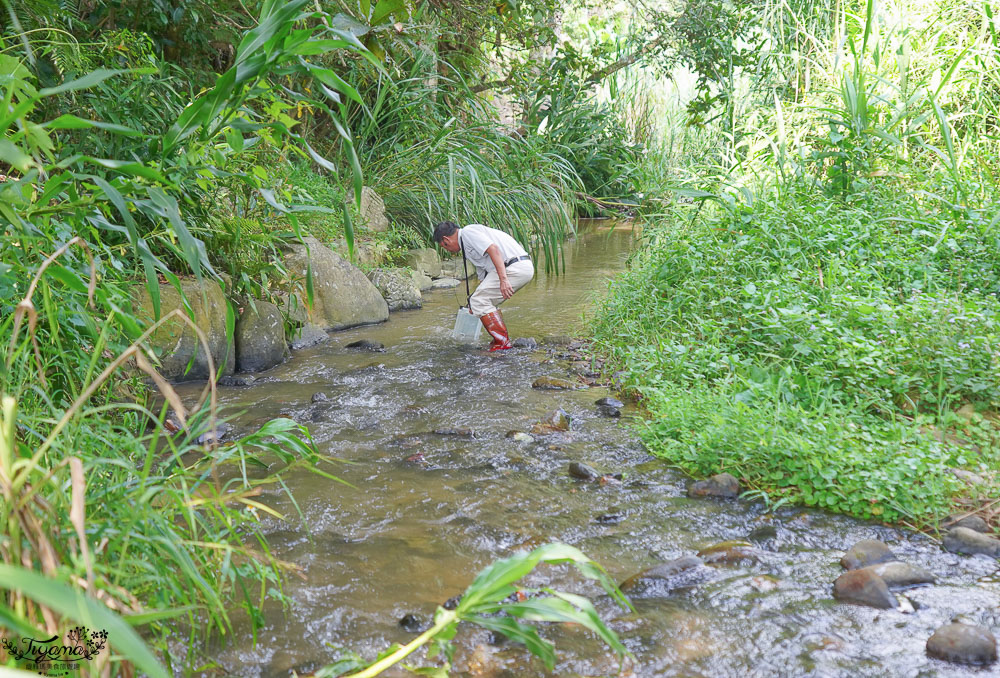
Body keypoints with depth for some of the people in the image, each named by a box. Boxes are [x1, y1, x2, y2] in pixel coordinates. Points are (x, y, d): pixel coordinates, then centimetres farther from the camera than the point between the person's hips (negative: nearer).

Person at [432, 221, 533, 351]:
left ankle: (503, 342, -2)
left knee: (479, 301, -4)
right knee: (485, 301, 20)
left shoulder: (468, 231, -3)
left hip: (515, 267, -10)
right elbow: (483, 275, 37)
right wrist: (477, 304, 48)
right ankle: (502, 341, 22)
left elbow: (494, 249, -18)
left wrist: (503, 279, -26)